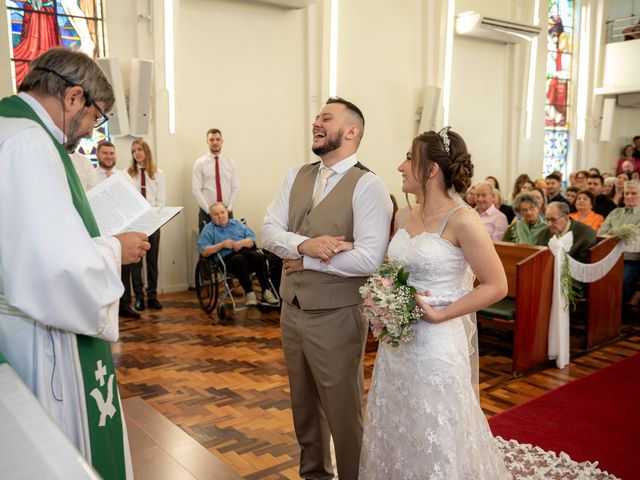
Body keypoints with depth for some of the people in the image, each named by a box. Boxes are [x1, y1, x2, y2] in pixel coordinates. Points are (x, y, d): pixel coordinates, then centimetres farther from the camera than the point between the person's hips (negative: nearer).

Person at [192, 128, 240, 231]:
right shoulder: (200, 163, 0)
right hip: (206, 212, -1)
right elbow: (196, 190, -5)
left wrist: (228, 209, -8)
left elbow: (236, 188, 3)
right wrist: (209, 210, -12)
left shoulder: (230, 162, 6)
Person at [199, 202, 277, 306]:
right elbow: (204, 252, 3)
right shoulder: (208, 229, 16)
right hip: (227, 258, -3)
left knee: (259, 256, -31)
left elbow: (252, 240, 14)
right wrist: (222, 245, -8)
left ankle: (266, 291, -32)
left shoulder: (238, 224, 25)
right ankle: (249, 293, -36)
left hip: (247, 251, 3)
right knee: (239, 258, -38)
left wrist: (242, 243, -8)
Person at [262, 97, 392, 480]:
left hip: (336, 316, -7)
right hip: (292, 309, 7)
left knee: (343, 412, 9)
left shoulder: (369, 186, -14)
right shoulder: (297, 175, 6)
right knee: (304, 404, 24)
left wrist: (306, 261, -16)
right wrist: (305, 244, -21)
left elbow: (369, 259, -24)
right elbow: (270, 230, -2)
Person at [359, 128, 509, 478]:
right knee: (394, 436, 18)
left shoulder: (462, 221, -14)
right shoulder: (403, 217, 6)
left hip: (435, 346, -6)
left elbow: (496, 286, -12)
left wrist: (440, 314, -16)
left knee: (434, 447, 7)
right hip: (395, 344, 7)